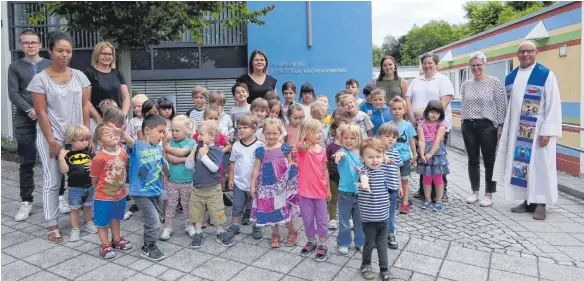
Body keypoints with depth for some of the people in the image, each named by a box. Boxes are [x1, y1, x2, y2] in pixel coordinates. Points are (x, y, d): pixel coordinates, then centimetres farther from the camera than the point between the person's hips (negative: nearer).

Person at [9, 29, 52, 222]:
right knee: (26, 163, 4)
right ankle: (26, 202, 13)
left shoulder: (50, 66, 9)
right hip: (25, 122, 0)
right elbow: (13, 94, 0)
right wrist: (30, 110, -16)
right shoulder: (15, 67, 9)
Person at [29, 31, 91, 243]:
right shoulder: (40, 79, -3)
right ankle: (52, 227, 10)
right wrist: (52, 141, -10)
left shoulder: (79, 76, 7)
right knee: (52, 182, 1)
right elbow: (41, 113, -5)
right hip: (51, 137, -2)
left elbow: (85, 107, 6)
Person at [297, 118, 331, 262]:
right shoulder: (302, 147, -13)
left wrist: (328, 189, 9)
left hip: (320, 190, 2)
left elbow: (325, 170, 6)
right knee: (307, 219, 13)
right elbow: (300, 147, -39)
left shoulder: (322, 150, -2)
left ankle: (322, 245, 25)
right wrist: (303, 142, -61)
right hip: (305, 190, -2)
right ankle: (311, 242, 33)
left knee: (321, 219, 11)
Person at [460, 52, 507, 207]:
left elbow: (501, 105, -3)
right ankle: (475, 192, 20)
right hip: (468, 126, 4)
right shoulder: (466, 84, 9)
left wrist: (500, 126, -8)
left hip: (487, 125, -3)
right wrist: (463, 122, 10)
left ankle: (489, 195, 12)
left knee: (489, 160, 2)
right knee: (473, 160, 9)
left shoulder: (495, 82, -2)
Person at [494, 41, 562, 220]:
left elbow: (554, 104, -10)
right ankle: (528, 201, 17)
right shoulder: (510, 77, 10)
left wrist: (547, 131, -16)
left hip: (538, 129, -5)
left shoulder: (546, 75, -6)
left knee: (539, 164, 0)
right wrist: (503, 126, 10)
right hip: (516, 129, 5)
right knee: (520, 163, 7)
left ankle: (540, 203, 9)